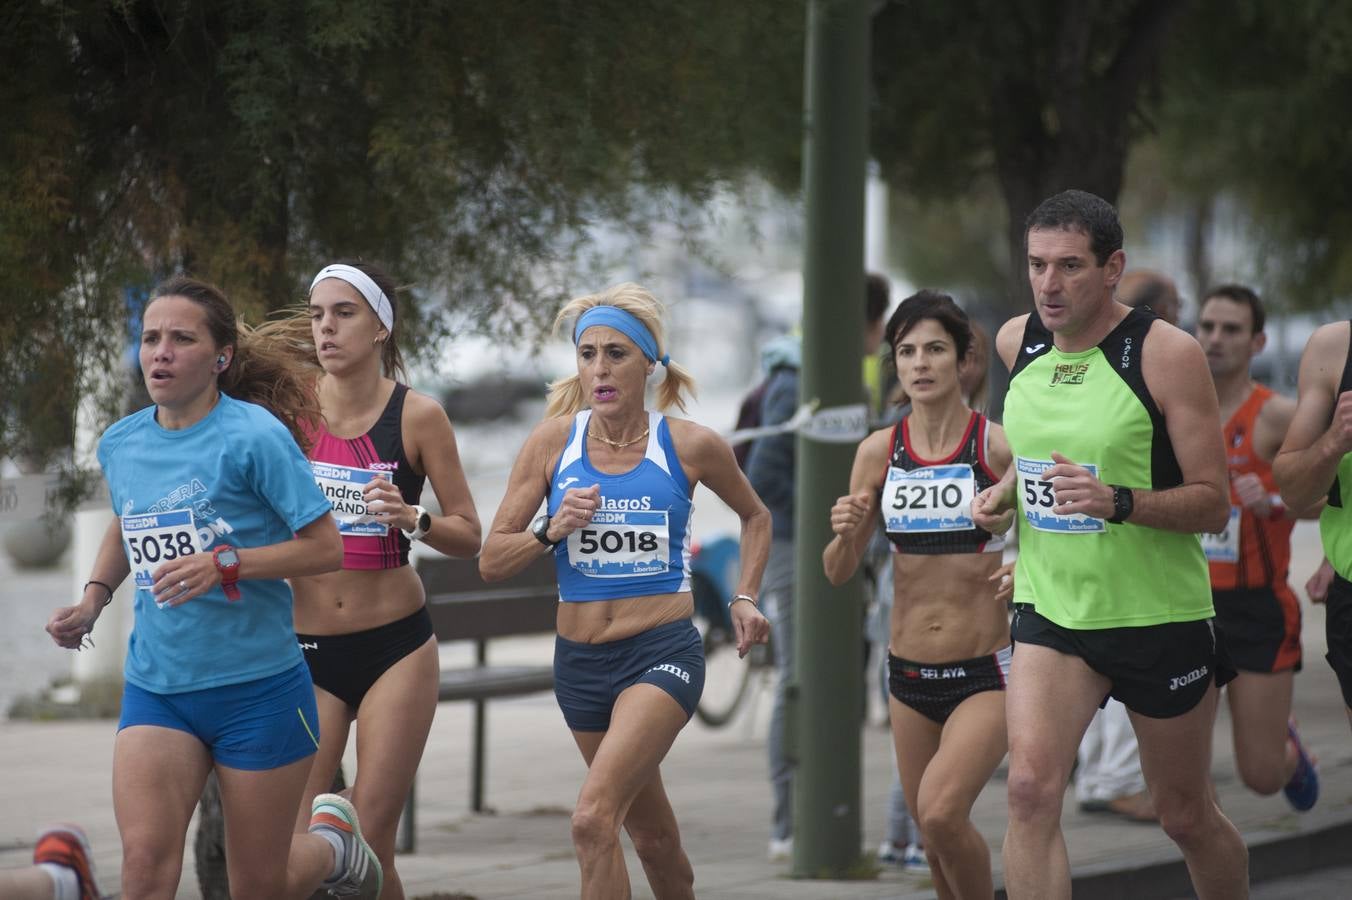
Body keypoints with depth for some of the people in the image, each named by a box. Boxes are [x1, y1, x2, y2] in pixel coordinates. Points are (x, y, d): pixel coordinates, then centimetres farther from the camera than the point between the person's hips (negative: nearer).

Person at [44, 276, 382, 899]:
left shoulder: (254, 436, -13)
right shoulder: (120, 444, 4)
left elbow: (326, 547, -12)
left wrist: (226, 564, -23)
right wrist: (93, 600, 10)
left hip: (257, 684, -4)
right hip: (155, 685, 4)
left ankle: (333, 839, 43)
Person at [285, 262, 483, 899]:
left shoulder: (417, 417, -5)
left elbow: (469, 536, -1)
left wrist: (412, 518, -20)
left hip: (395, 648, -2)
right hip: (308, 652, 2)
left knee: (370, 842, -4)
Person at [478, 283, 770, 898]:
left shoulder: (690, 446, -4)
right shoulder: (553, 442, -1)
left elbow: (754, 517, 17)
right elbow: (491, 561, 2)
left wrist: (744, 600, 6)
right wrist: (552, 530, -16)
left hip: (663, 651, -4)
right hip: (580, 659, 4)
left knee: (593, 820, -23)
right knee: (652, 834, 17)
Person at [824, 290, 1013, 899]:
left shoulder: (999, 447, -9)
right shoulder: (879, 451, 2)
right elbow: (839, 573, 6)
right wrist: (846, 533, -16)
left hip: (986, 673, -5)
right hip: (909, 675, 5)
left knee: (941, 813, -23)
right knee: (934, 835, 12)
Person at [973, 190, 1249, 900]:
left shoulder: (1167, 353, -15)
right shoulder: (1016, 341, 1)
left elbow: (1212, 504, -15)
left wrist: (1118, 502, -31)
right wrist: (1005, 491, 6)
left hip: (1159, 617, -3)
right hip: (1049, 606, 3)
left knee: (1185, 815, 11)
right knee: (1030, 787, -18)